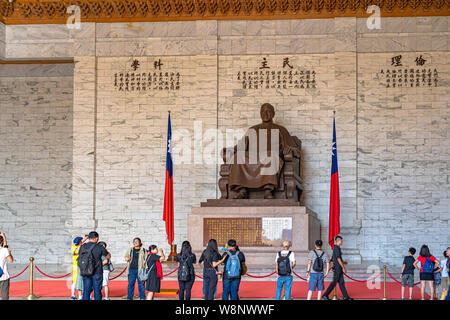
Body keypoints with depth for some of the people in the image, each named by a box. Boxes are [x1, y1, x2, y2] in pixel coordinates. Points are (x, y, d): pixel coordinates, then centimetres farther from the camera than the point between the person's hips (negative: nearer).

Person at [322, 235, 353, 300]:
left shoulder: (336, 248, 16)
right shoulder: (337, 248, -17)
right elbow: (338, 259, -22)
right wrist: (343, 268, -20)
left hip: (338, 269, 10)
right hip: (337, 268, -10)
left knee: (341, 283, 8)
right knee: (334, 283, -7)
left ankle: (346, 297, 9)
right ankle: (325, 295, -4)